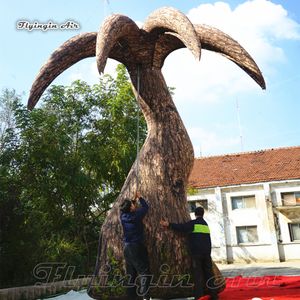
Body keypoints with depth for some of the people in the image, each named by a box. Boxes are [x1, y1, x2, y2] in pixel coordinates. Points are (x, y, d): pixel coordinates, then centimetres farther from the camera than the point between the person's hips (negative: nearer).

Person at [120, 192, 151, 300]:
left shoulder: (123, 216, 0)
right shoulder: (136, 216, -15)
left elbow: (125, 208, 22)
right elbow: (145, 207, 0)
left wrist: (134, 200, 27)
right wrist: (140, 197, 15)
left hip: (127, 248, 7)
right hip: (137, 247, -7)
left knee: (131, 274, 13)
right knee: (144, 272, -4)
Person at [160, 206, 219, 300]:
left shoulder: (193, 223, -4)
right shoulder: (205, 224, 16)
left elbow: (182, 227, -16)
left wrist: (169, 225, -14)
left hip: (197, 253, -5)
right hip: (207, 252, 5)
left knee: (198, 274, -4)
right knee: (208, 273, 11)